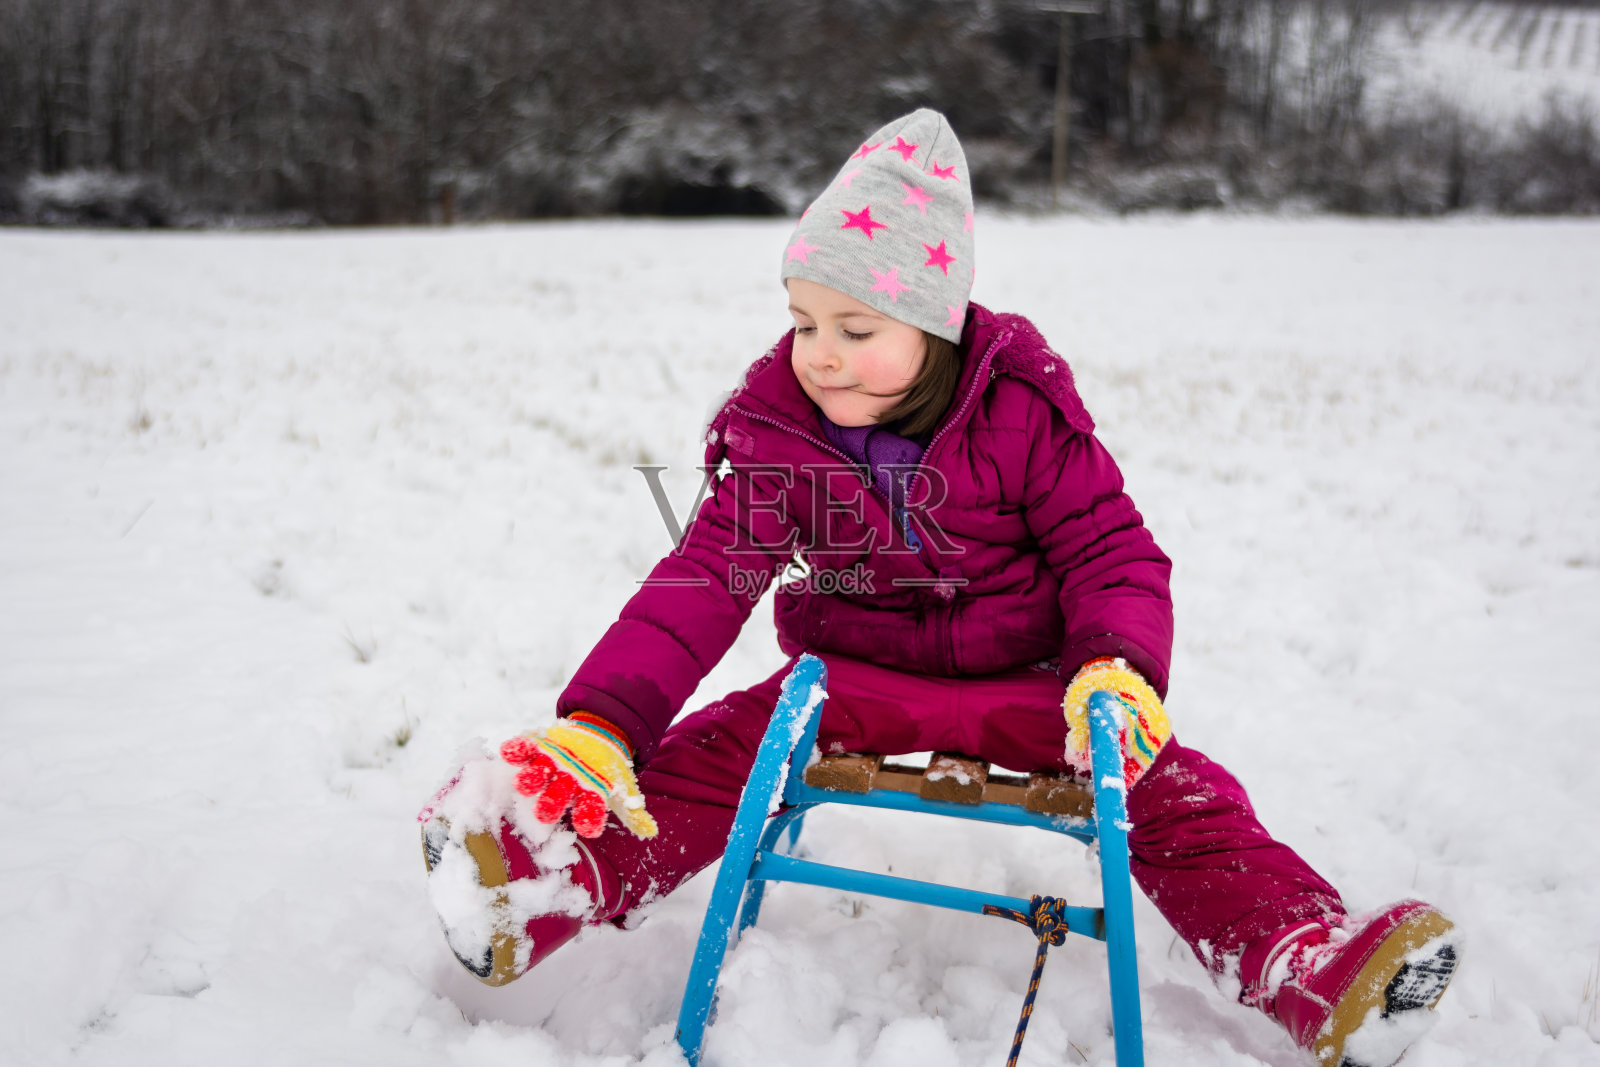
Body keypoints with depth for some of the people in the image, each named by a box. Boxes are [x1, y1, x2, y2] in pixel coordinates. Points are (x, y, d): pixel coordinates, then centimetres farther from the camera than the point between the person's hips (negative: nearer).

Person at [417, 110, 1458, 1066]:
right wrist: (600, 722, -25)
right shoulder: (778, 433, -8)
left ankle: (1315, 966, -30)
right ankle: (551, 885, -32)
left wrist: (1121, 669, -28)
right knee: (706, 755, -19)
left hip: (1029, 678, -1)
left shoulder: (1023, 413, -13)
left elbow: (1112, 551, -8)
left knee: (1176, 794, -21)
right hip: (855, 677, 2)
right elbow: (705, 582, -13)